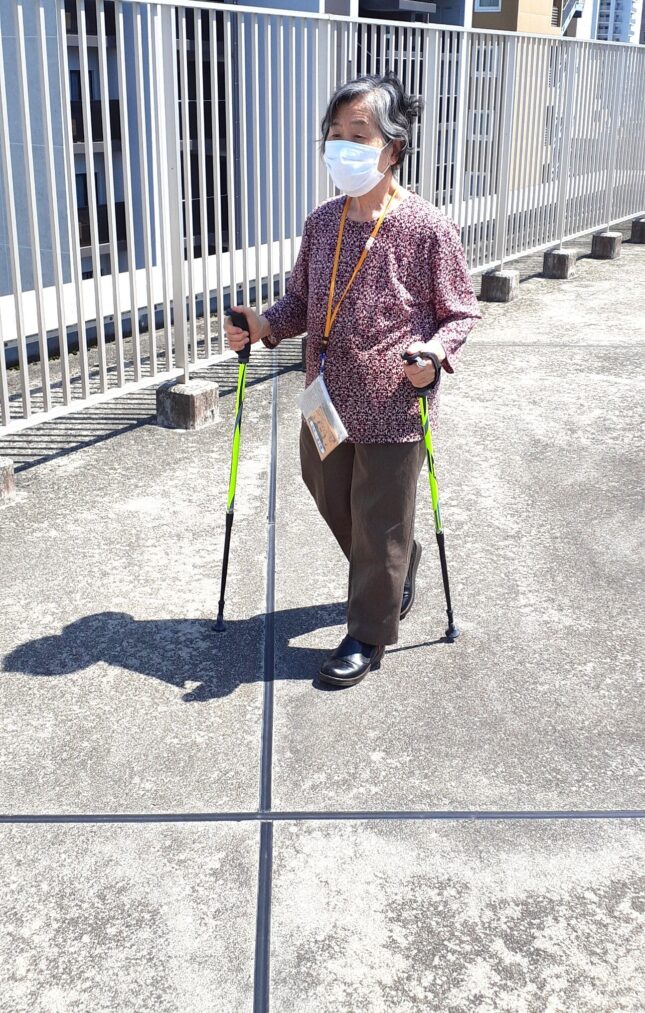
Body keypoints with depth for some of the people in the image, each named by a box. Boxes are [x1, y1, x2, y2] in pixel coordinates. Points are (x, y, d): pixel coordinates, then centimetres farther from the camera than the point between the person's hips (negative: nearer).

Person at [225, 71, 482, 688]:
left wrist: (433, 353, -25)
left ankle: (368, 636, 28)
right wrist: (264, 326, -6)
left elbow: (461, 312, -6)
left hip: (394, 411, -6)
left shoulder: (428, 228, -14)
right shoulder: (322, 222, 2)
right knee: (334, 504, 21)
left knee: (379, 527, 7)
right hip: (327, 402, 6)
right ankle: (398, 577, 50)